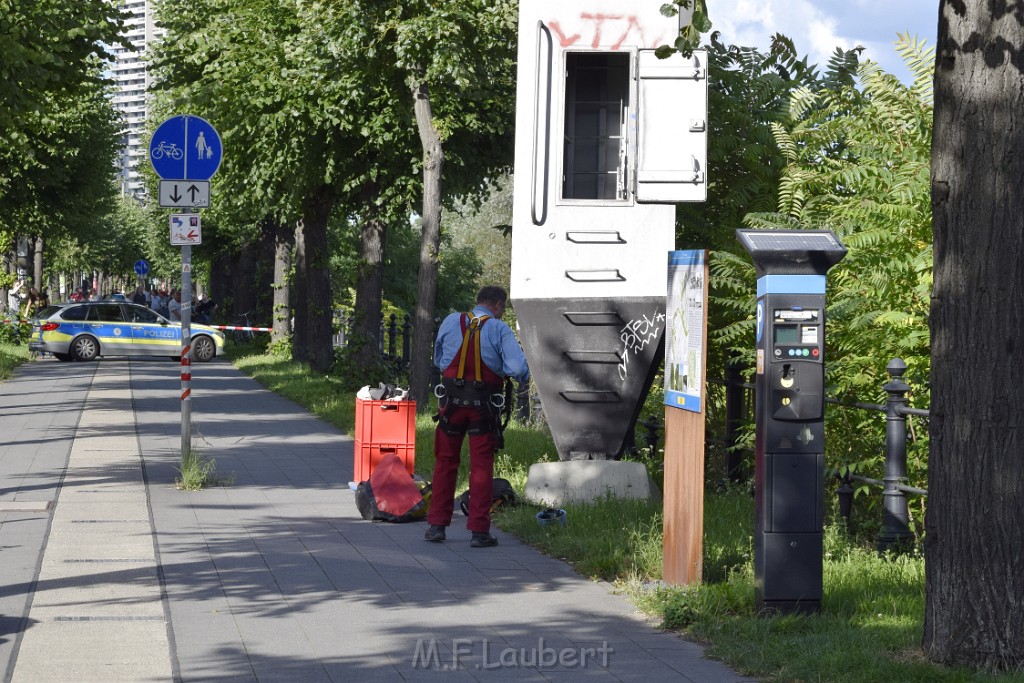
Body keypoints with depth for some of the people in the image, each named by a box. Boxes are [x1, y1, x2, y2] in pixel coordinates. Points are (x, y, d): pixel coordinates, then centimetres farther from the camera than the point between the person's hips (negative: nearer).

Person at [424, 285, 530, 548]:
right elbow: (517, 367, -15)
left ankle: (437, 525, 15)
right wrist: (523, 380, 5)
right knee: (481, 467, 3)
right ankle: (479, 531, 1)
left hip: (451, 402, 3)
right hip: (483, 406, -2)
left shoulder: (451, 322, 5)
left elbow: (438, 359, 17)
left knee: (445, 463, 14)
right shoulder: (500, 330, -5)